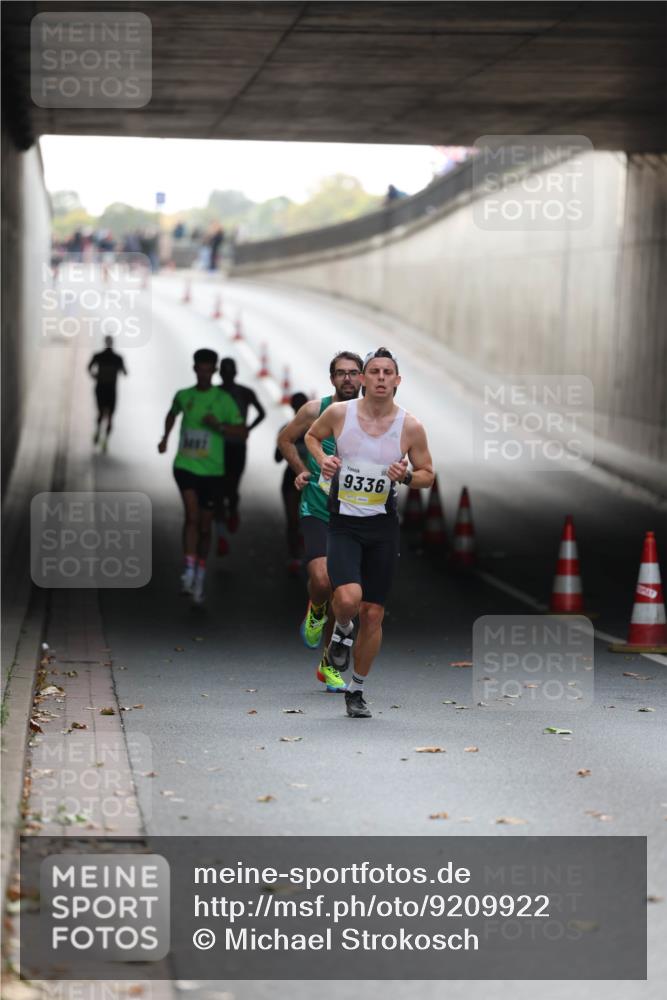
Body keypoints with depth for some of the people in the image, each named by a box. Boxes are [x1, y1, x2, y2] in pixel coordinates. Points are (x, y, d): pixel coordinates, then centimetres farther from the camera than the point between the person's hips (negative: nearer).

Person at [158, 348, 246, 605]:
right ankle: (188, 572, -23)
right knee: (192, 515, -21)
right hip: (185, 466, 0)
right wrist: (165, 437, 19)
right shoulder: (184, 396, 6)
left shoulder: (224, 400, -2)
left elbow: (242, 433, -5)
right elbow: (172, 413, 30)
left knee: (204, 526, 8)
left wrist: (218, 425, -20)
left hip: (212, 470, 0)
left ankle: (200, 578, 23)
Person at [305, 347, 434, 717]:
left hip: (383, 527, 2)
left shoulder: (410, 427, -5)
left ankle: (357, 690, 24)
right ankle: (342, 630, 13)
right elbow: (312, 435, 15)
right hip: (343, 524, -1)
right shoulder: (339, 413, -6)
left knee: (373, 613, 5)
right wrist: (322, 459, -5)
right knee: (348, 598, -25)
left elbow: (427, 476, 6)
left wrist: (406, 476, -16)